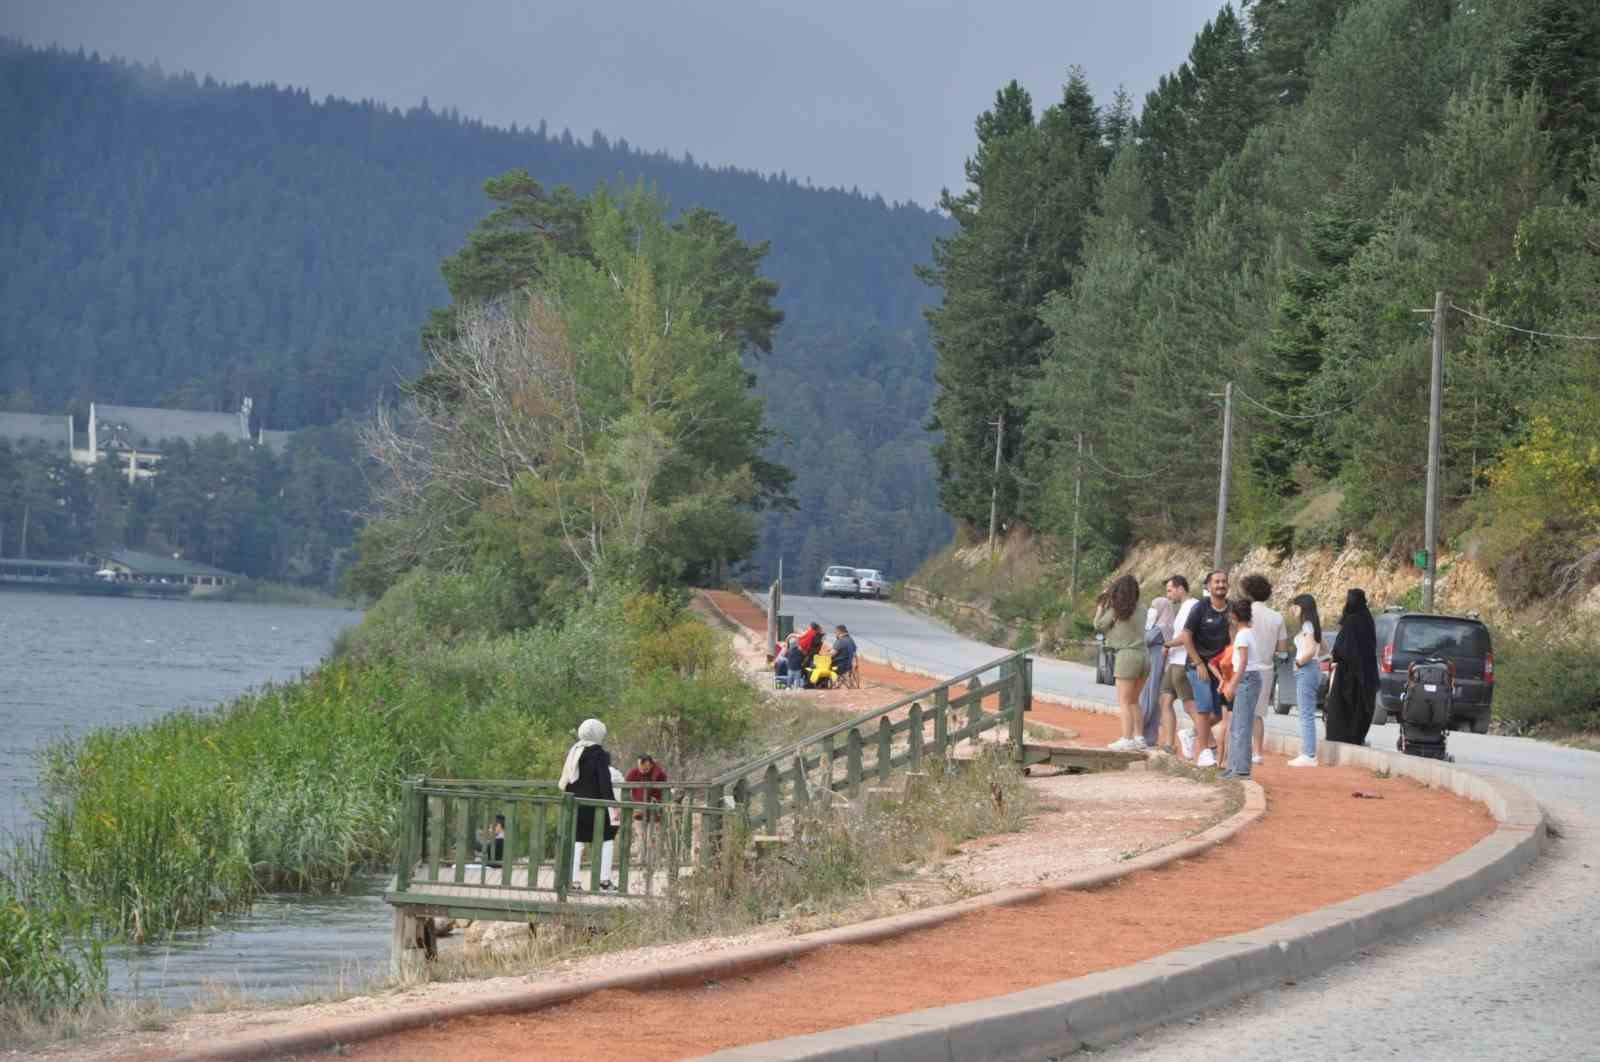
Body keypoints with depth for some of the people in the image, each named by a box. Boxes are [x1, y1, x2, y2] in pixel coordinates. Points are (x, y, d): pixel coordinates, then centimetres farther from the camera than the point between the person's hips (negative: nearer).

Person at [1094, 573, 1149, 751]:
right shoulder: (1139, 608, 9)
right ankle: (1139, 737, 14)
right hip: (1143, 655, 6)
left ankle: (1127, 739, -9)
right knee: (1133, 701, 16)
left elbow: (1099, 626, 1)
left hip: (1127, 655, -6)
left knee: (1124, 701, -3)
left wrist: (1101, 606, 13)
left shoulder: (1116, 609, -8)